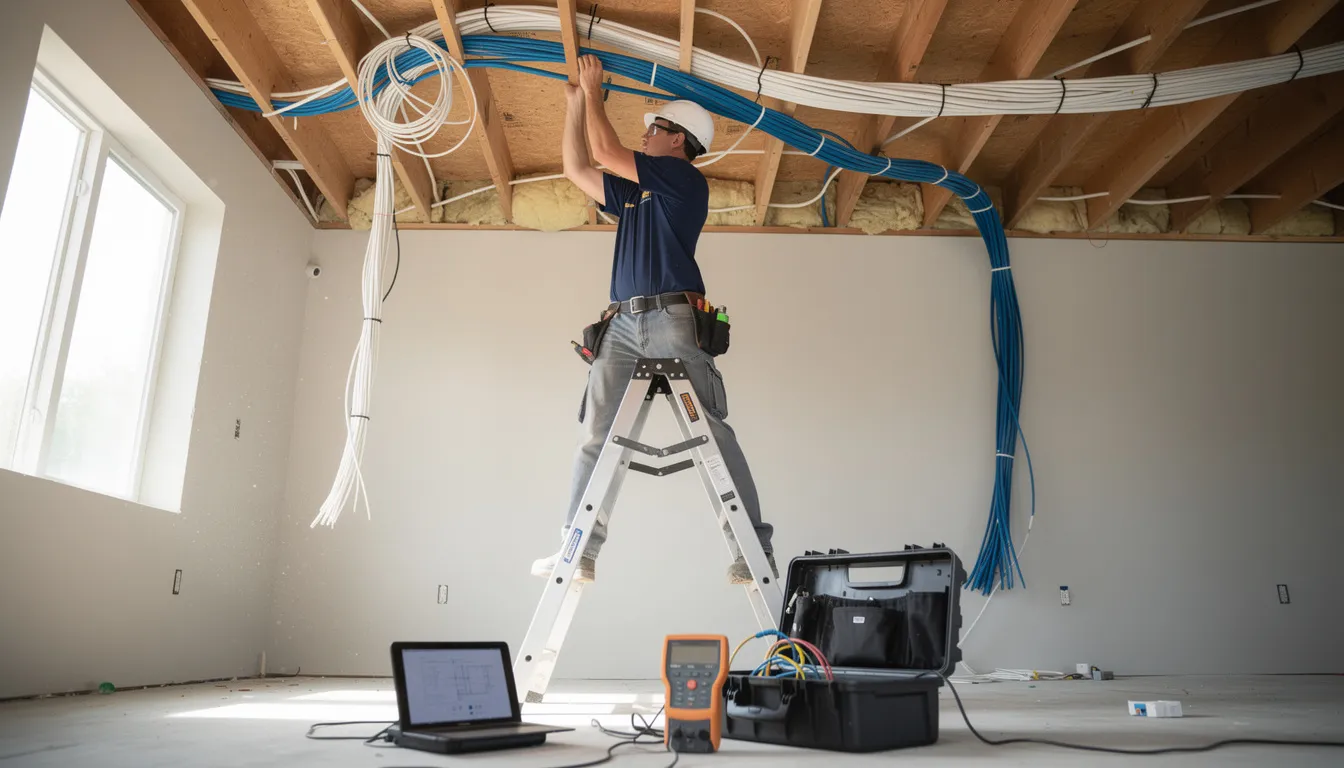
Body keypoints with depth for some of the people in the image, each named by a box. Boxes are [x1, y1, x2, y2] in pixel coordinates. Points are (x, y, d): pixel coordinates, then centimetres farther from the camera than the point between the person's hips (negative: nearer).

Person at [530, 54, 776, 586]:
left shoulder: (685, 179, 6)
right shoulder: (632, 192, 28)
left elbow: (606, 152, 1)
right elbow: (577, 169, 34)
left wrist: (593, 91, 15)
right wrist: (574, 102, 34)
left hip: (673, 320, -7)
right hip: (623, 324, 8)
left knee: (714, 433, -10)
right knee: (595, 436, -2)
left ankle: (756, 551, -8)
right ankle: (579, 552, -1)